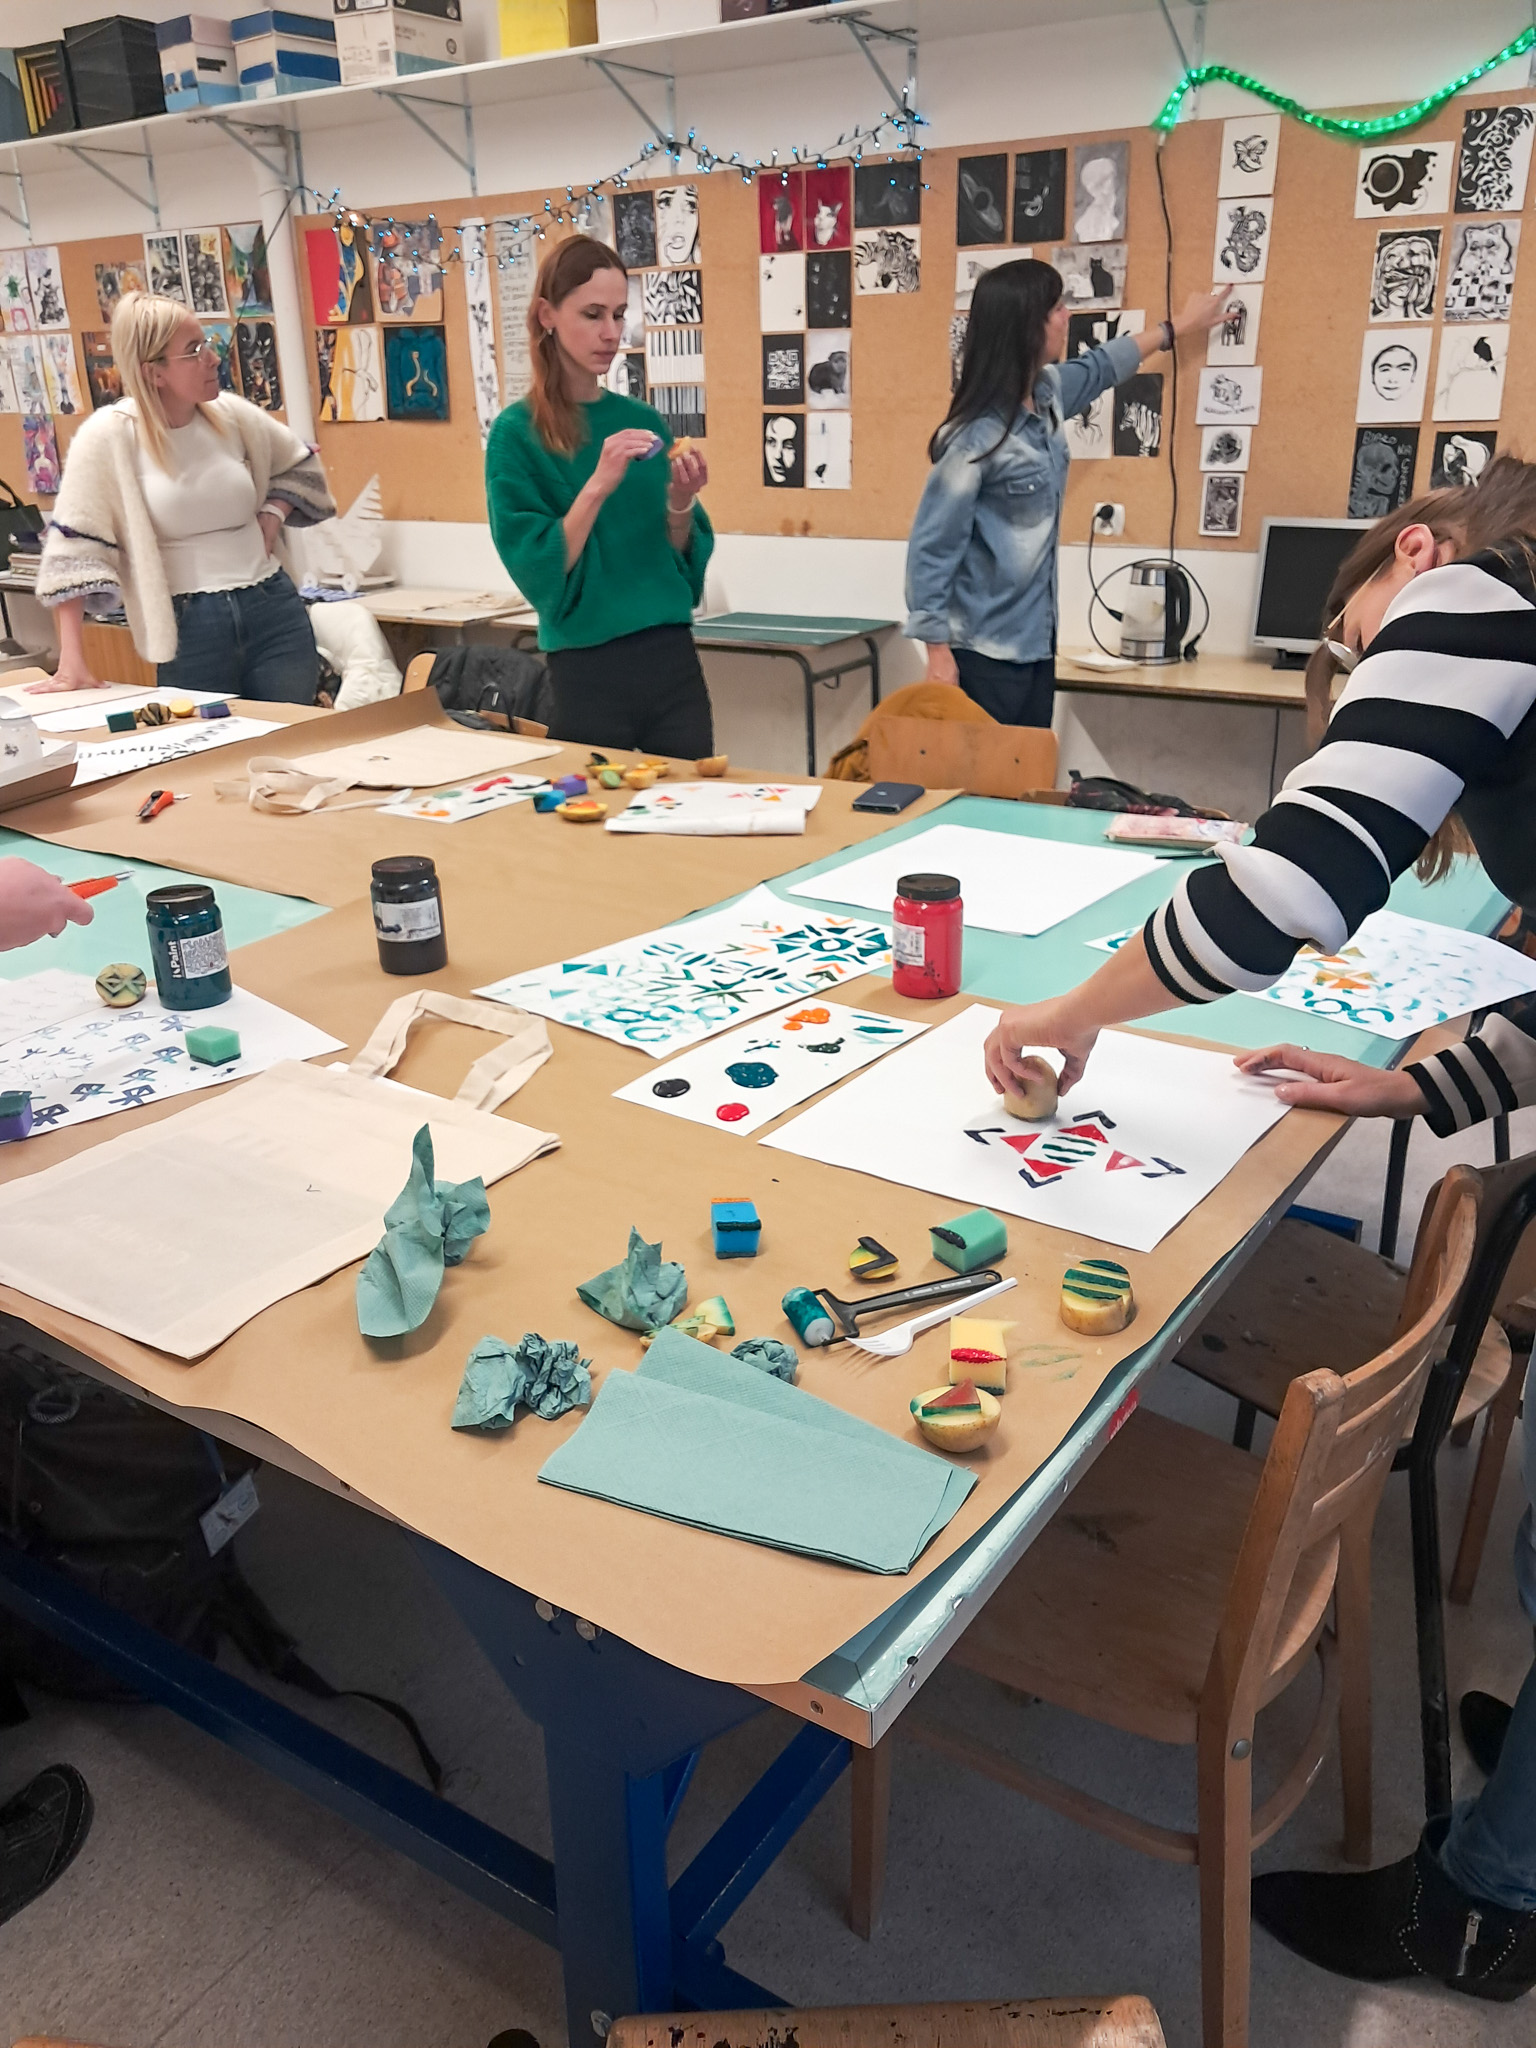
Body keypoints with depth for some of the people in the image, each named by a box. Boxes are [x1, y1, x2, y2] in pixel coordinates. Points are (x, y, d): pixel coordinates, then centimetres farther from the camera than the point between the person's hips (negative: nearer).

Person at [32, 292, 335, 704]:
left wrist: (273, 515, 3)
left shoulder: (232, 414, 4)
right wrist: (72, 663, -14)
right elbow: (75, 546, -9)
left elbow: (300, 465, 23)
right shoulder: (107, 436, -8)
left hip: (272, 608, 4)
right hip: (188, 629, -4)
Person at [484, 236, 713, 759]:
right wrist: (597, 486, -21)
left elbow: (680, 559, 10)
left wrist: (679, 503, -9)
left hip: (673, 658, 4)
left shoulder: (641, 420, 7)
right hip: (587, 671, -4)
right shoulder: (517, 433, -5)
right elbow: (538, 575, -13)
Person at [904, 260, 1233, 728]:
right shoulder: (977, 435, -20)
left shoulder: (1048, 394, 5)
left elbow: (1098, 367, 29)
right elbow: (933, 547, -19)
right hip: (986, 650, -8)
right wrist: (939, 652, -21)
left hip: (1037, 637, 9)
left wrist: (1176, 327, 42)